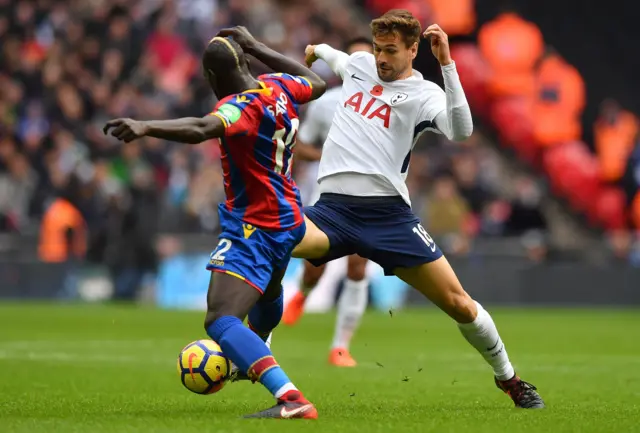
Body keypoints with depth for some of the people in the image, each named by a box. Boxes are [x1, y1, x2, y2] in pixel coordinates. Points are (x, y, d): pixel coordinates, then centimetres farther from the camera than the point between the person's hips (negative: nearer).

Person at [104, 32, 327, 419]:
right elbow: (317, 84, 20)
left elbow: (200, 128, -49)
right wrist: (257, 47, 23)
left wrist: (145, 127, -64)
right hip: (287, 217, 10)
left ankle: (291, 399, -40)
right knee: (267, 292, 39)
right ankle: (252, 358, 70)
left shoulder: (242, 107, -27)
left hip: (254, 228, -10)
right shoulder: (278, 86, -3)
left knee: (221, 321, -22)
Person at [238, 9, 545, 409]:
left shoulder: (423, 94, 0)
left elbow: (460, 131, -21)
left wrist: (447, 64, -23)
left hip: (389, 214, -3)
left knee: (458, 301, -5)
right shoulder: (359, 64, 16)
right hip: (332, 210, 3)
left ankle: (508, 378, 21)